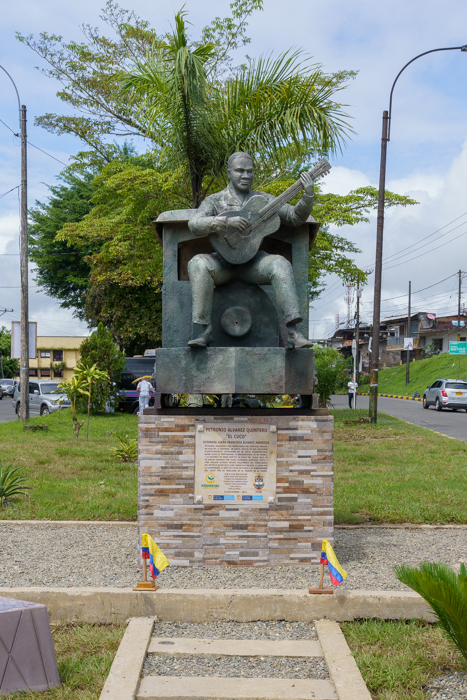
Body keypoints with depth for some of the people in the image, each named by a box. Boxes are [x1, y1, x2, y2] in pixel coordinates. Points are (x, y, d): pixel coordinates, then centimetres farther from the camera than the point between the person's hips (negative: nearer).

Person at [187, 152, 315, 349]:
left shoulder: (263, 200, 12)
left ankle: (292, 332, -35)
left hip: (252, 262, 1)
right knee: (198, 264, -33)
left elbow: (295, 217, 6)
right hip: (223, 262, -1)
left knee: (281, 265, -29)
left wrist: (308, 194, -12)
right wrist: (226, 221, -26)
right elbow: (194, 225, -12)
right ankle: (202, 330, -31)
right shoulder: (214, 201, 6)